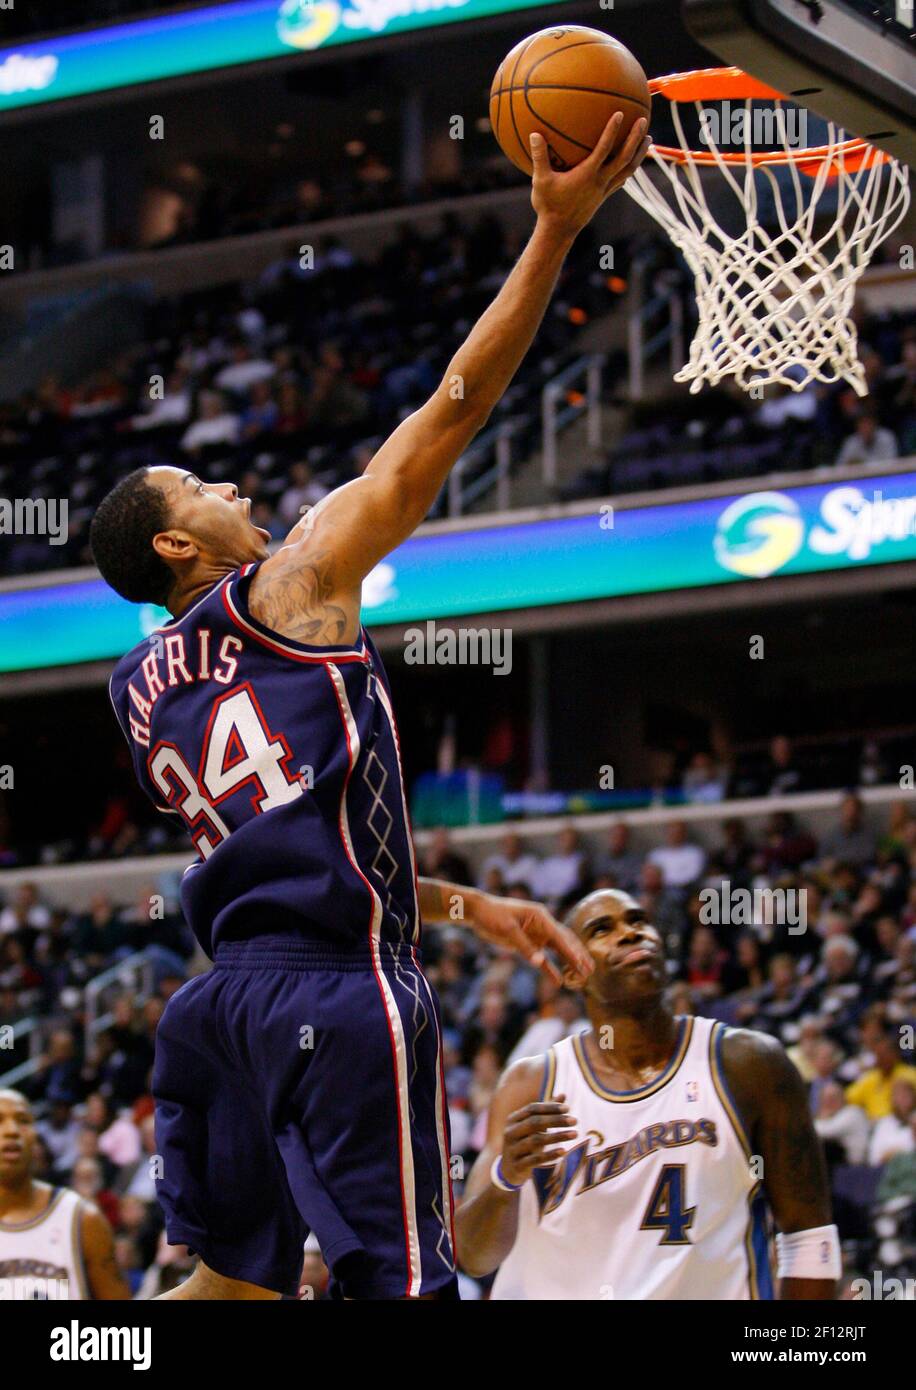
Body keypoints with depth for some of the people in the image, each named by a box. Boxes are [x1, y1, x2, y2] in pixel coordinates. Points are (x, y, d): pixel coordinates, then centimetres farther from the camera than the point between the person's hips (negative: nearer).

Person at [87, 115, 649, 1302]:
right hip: (337, 985, -8)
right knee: (398, 1280, -10)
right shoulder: (293, 581, 2)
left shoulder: (141, 692, 22)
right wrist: (555, 232, 1)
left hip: (231, 989, 8)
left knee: (235, 1278, 19)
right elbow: (451, 412, -1)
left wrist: (464, 907, 28)